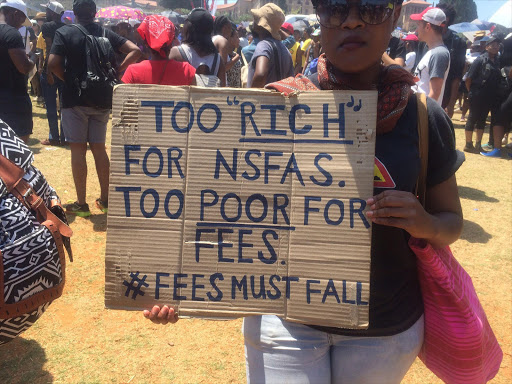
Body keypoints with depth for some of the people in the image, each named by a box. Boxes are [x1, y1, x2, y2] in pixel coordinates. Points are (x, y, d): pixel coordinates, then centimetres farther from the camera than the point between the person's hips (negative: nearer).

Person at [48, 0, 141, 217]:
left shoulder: (64, 33, -5)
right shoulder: (106, 34, 4)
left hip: (74, 99, -3)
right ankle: (105, 200, 19)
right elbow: (135, 51, -4)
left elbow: (53, 64, -15)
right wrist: (116, 72, -1)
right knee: (99, 148, 13)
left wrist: (68, 79, 3)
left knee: (78, 150, 2)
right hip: (101, 99, 4)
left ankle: (81, 204, 6)